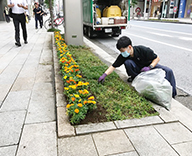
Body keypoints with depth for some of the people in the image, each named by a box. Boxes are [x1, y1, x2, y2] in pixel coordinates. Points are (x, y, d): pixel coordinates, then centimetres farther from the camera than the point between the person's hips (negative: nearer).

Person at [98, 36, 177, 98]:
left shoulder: (142, 50, -29)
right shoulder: (123, 56, -20)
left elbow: (157, 58, -19)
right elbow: (114, 66, -18)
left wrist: (149, 67, -34)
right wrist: (104, 74, -30)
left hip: (151, 65, -2)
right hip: (138, 69, 2)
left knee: (168, 71, -25)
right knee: (127, 62, -30)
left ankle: (172, 93, -6)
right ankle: (135, 77, -4)